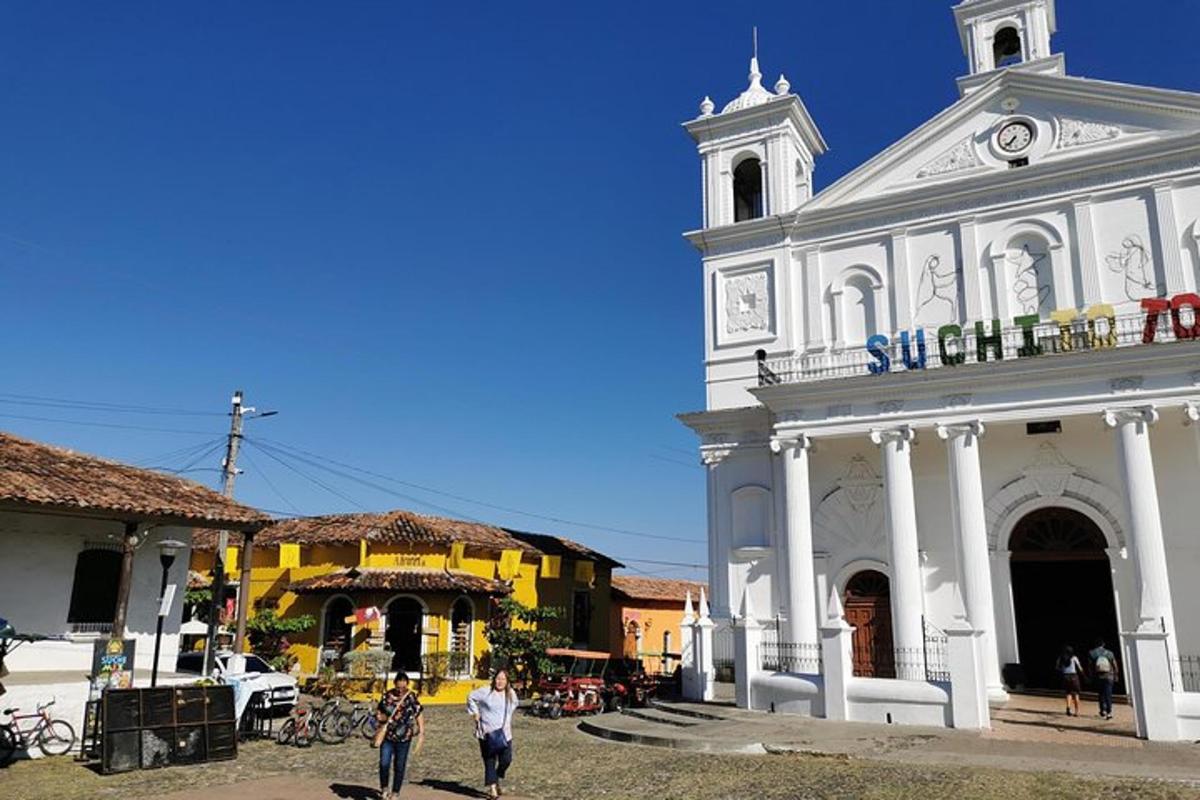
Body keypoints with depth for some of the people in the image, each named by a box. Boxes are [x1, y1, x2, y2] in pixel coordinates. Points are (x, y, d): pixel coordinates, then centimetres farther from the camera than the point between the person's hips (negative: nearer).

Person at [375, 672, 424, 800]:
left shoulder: (412, 697, -6)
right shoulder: (387, 696, -2)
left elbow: (419, 715, -4)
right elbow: (378, 712, 8)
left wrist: (421, 733, -11)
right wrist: (382, 717, -14)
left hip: (404, 738, -1)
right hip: (387, 736, 1)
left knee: (399, 767, 7)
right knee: (384, 764, -6)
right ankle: (384, 788, 20)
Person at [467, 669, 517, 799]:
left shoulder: (511, 694, 5)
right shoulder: (486, 691, -8)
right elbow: (471, 697, 5)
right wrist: (475, 712, 0)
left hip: (504, 733, 4)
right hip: (487, 732, -3)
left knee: (506, 759, 2)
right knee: (489, 761, -2)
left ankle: (497, 779, 29)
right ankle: (492, 788, 4)